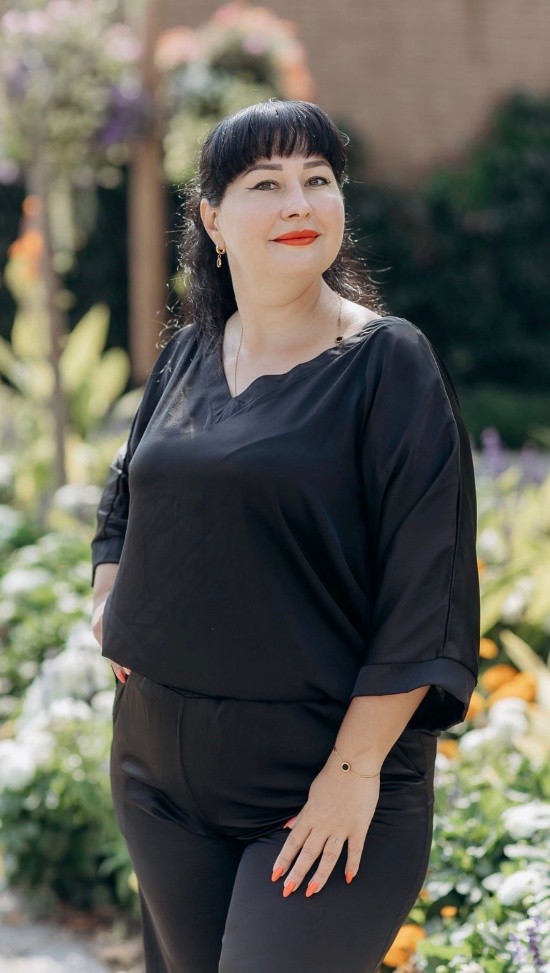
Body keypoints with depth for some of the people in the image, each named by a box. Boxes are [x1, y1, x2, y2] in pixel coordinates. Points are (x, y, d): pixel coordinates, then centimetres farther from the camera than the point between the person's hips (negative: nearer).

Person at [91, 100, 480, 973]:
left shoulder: (389, 363, -8)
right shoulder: (187, 356, 9)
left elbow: (425, 593, -13)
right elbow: (124, 499, 26)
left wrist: (356, 769, -17)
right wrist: (110, 602, 7)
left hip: (319, 777, -6)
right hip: (160, 761, 6)